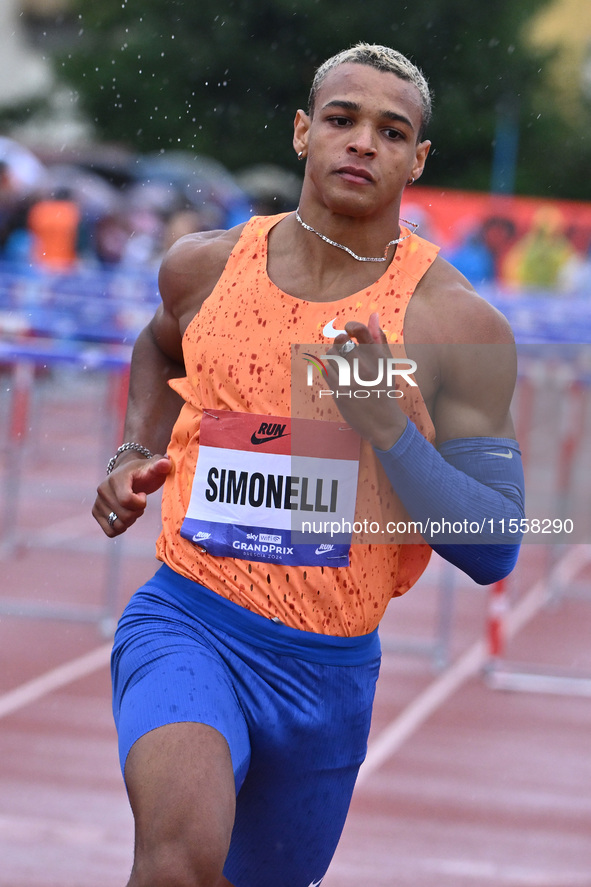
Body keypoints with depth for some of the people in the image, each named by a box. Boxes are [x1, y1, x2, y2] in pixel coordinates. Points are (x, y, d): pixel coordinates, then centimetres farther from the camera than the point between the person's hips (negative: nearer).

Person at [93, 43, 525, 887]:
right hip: (188, 626, -1)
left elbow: (494, 550, -10)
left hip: (328, 667, 1)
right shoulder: (205, 266, 1)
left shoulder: (461, 326, -8)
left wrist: (385, 424, -23)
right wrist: (136, 454, 10)